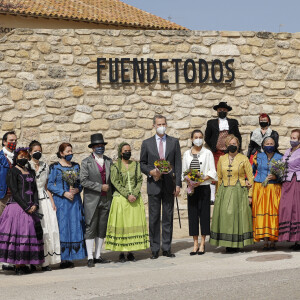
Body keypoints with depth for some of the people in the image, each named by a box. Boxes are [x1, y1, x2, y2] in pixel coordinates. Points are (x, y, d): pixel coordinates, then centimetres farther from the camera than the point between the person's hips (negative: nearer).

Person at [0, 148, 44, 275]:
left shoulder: (31, 172, 19)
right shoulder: (13, 171, -2)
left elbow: (35, 190, 15)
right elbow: (14, 192, -9)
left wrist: (35, 205, -2)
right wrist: (26, 207, -13)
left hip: (30, 208, 7)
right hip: (17, 206, -7)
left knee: (29, 234, 2)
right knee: (17, 233, -10)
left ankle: (23, 264, 6)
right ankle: (17, 265, -9)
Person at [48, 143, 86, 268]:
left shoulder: (76, 166, 13)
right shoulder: (55, 167, -1)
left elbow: (81, 182, 17)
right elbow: (50, 185, -5)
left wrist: (78, 189, -5)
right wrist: (64, 193, -13)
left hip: (75, 200, 4)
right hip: (60, 201, -4)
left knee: (74, 227, 0)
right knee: (62, 228, -6)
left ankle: (70, 258, 6)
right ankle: (62, 259, -3)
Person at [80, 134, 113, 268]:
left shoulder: (109, 161, 12)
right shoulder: (86, 162, -1)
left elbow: (113, 179, 18)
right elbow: (83, 181, -10)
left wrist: (112, 195, 8)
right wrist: (100, 187, -14)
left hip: (106, 200, 5)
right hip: (92, 200, -4)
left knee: (102, 228, 7)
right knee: (90, 228, -3)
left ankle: (98, 256, 15)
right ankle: (90, 258, 0)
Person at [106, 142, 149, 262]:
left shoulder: (136, 164, 11)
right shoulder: (115, 166, 1)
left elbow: (140, 180, 5)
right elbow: (115, 182, -7)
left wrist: (135, 194, -10)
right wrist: (127, 195, -15)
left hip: (135, 199, 3)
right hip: (121, 198, -3)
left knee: (134, 224, 1)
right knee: (121, 224, -4)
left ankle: (131, 252, 6)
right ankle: (121, 253, 1)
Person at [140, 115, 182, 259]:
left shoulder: (174, 142, 8)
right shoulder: (147, 143, 7)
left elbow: (178, 164, 5)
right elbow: (142, 164, 10)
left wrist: (178, 184, -3)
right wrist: (150, 171, -11)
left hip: (169, 184, 1)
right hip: (153, 184, 0)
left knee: (168, 217, 4)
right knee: (154, 218, 0)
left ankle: (167, 248, 10)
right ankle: (155, 249, 7)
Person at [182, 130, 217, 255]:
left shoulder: (207, 153, 2)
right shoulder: (187, 154, 9)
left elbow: (212, 172, -2)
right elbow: (183, 171, 11)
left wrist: (201, 180, -15)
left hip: (204, 187, -2)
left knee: (204, 213, -2)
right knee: (192, 213, 1)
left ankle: (202, 244, 5)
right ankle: (195, 244, 6)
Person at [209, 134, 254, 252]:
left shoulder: (243, 159, 2)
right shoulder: (222, 159, 11)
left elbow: (250, 178, 2)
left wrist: (250, 195, -3)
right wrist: (219, 193, 9)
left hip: (239, 192, -3)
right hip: (224, 192, 3)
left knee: (238, 216, -4)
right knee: (224, 216, -2)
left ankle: (237, 244, 3)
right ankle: (227, 244, 4)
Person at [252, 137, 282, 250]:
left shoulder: (279, 158, 6)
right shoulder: (258, 157, 10)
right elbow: (252, 171, 21)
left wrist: (276, 177, -12)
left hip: (274, 189, -1)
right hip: (260, 188, 1)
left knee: (273, 213, -5)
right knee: (261, 212, -5)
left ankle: (272, 241, -2)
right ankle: (265, 241, -4)